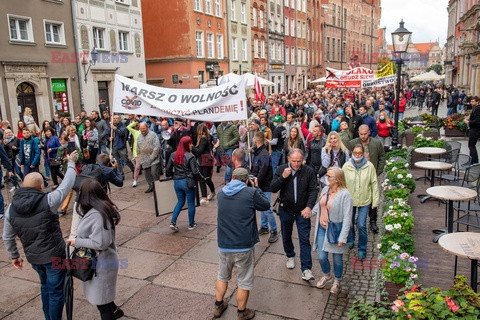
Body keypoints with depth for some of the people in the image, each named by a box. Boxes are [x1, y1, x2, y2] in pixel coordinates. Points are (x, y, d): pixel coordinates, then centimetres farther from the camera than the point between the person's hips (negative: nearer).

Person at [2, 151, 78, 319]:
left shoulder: (11, 209, -5)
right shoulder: (47, 201, -22)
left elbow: (7, 237, 5)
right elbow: (66, 185, -11)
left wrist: (14, 255, 20)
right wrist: (71, 162, 2)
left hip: (33, 256, 6)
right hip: (54, 255, -6)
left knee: (45, 286, 27)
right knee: (56, 291, 8)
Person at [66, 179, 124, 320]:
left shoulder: (96, 215, -29)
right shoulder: (103, 208, -1)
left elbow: (100, 243, -28)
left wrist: (77, 242, -17)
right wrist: (79, 239, 5)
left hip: (100, 264, -9)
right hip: (101, 261, 9)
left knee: (100, 299, 7)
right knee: (101, 295, 27)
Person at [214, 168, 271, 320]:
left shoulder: (221, 193, 1)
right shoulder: (251, 193, -14)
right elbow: (266, 205, 2)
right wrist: (256, 188, 11)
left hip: (224, 245, 4)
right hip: (244, 247, -4)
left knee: (222, 276, 25)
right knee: (244, 281, 14)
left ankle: (218, 306, 39)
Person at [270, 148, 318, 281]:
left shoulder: (309, 171, -10)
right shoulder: (281, 169, -7)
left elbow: (313, 190, -10)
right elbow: (273, 188, -11)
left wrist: (309, 207, -23)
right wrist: (283, 177, -26)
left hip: (302, 211, -2)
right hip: (286, 210, 2)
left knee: (305, 240, -3)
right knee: (286, 236, 19)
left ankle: (306, 269, 2)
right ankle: (290, 256, 45)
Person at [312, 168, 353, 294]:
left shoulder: (345, 195, -19)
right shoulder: (325, 189, 2)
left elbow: (347, 218, -19)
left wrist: (342, 237, -20)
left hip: (335, 231, -5)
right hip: (322, 229, 5)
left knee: (337, 258, 12)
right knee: (322, 257, 9)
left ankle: (337, 281, 38)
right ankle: (327, 275, 40)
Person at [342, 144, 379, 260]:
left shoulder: (369, 166, -9)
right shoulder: (346, 166, -7)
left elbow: (374, 184, -3)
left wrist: (375, 201, -3)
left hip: (364, 201, -2)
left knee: (361, 225, -4)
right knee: (349, 223, 18)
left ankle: (362, 249, 16)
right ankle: (350, 240, 47)